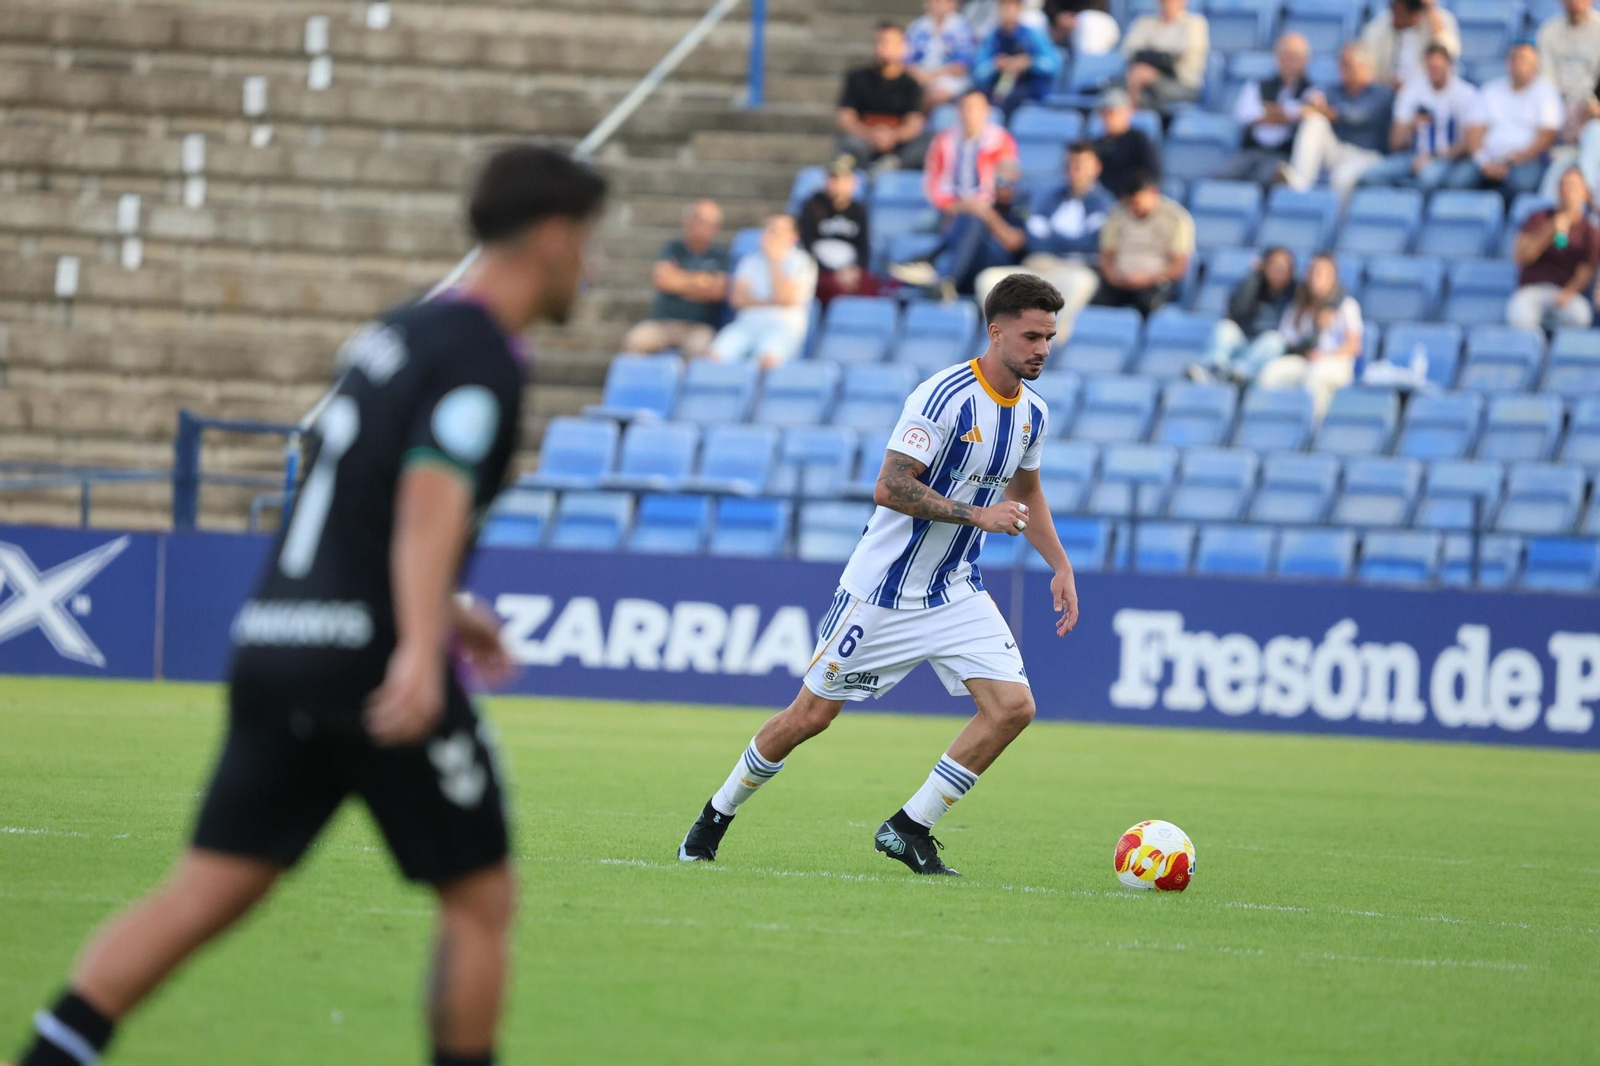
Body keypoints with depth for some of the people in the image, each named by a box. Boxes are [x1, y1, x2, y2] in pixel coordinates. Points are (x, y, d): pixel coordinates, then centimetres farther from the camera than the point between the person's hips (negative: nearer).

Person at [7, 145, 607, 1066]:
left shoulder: (397, 333, 19)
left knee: (203, 896, 3)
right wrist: (422, 649, -37)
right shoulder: (482, 360, -9)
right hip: (372, 659, -8)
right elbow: (431, 504, -25)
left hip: (278, 643, 8)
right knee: (482, 899, 5)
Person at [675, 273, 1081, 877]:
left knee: (1013, 707, -12)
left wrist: (1061, 567, 14)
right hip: (884, 590, -6)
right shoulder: (945, 396, -22)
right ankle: (717, 816, 26)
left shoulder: (1032, 412, 3)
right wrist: (977, 514, -28)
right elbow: (889, 488, -27)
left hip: (956, 593, 6)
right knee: (811, 715, 3)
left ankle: (908, 831, -1)